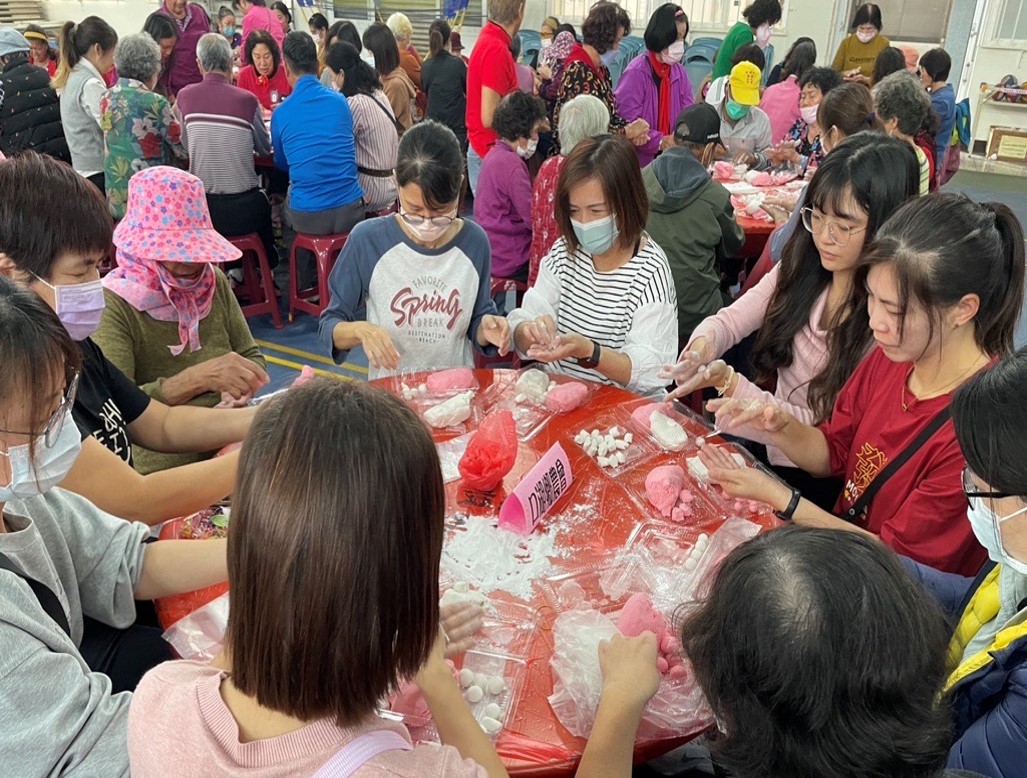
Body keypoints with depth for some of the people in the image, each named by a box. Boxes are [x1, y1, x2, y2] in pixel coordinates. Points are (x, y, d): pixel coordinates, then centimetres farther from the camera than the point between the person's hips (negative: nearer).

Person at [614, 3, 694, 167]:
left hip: (670, 158, 6)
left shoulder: (680, 72, 5)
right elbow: (626, 122, -19)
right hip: (637, 159, -6)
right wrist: (660, 142, -23)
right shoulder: (636, 72, -14)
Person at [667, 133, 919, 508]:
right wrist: (704, 343, -21)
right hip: (762, 444, 5)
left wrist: (728, 381, -29)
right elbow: (729, 320, 4)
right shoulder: (801, 268, -3)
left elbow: (825, 431, -18)